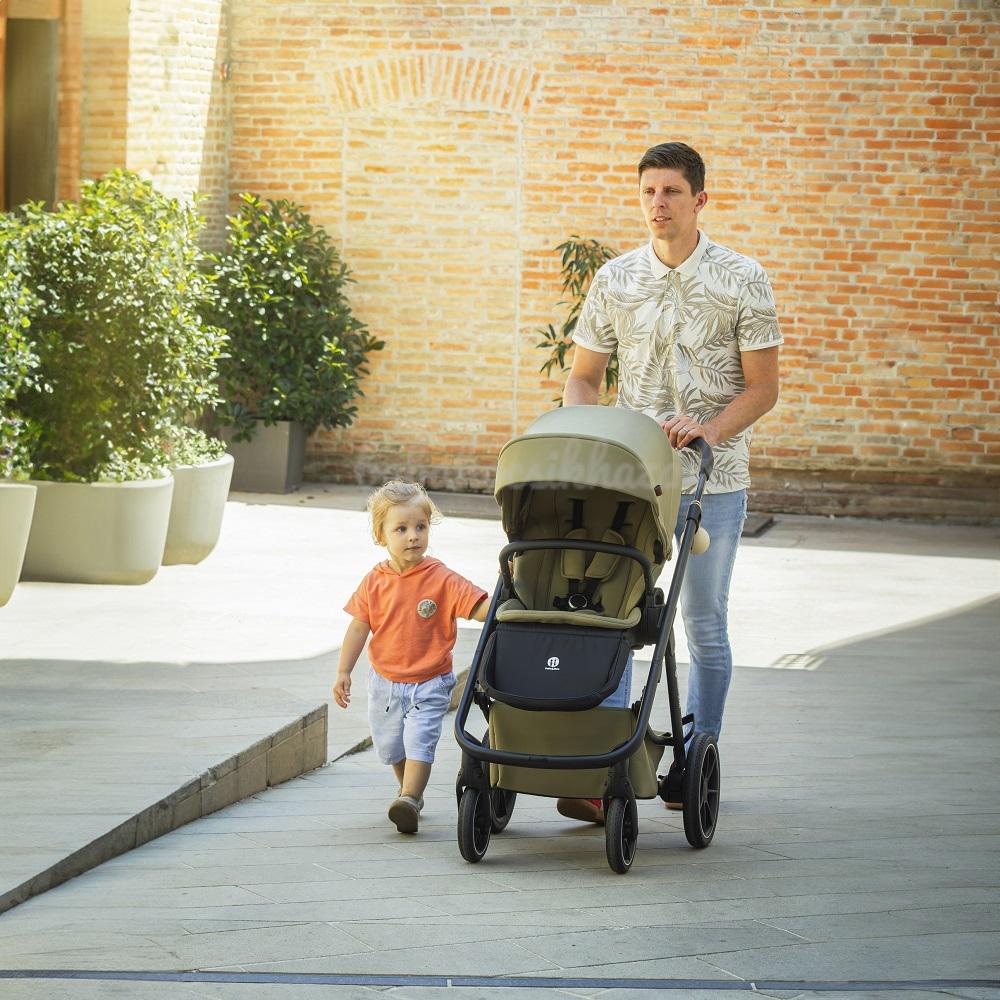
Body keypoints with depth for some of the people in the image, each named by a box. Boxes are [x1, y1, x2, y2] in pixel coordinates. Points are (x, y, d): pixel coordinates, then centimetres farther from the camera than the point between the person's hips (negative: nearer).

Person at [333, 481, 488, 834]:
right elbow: (359, 626, -1)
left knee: (419, 740, -18)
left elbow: (480, 607, -15)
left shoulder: (442, 580, -12)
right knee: (391, 746, 16)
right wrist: (343, 671, -4)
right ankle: (411, 792, 37)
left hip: (429, 682, -4)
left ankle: (408, 800, -24)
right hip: (385, 682, 4)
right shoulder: (375, 582, -5)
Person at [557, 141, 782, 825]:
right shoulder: (615, 280, 6)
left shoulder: (742, 280, -2)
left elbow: (763, 386, -1)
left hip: (712, 482, -2)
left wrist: (710, 429, -18)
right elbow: (583, 377, 12)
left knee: (705, 626, 5)